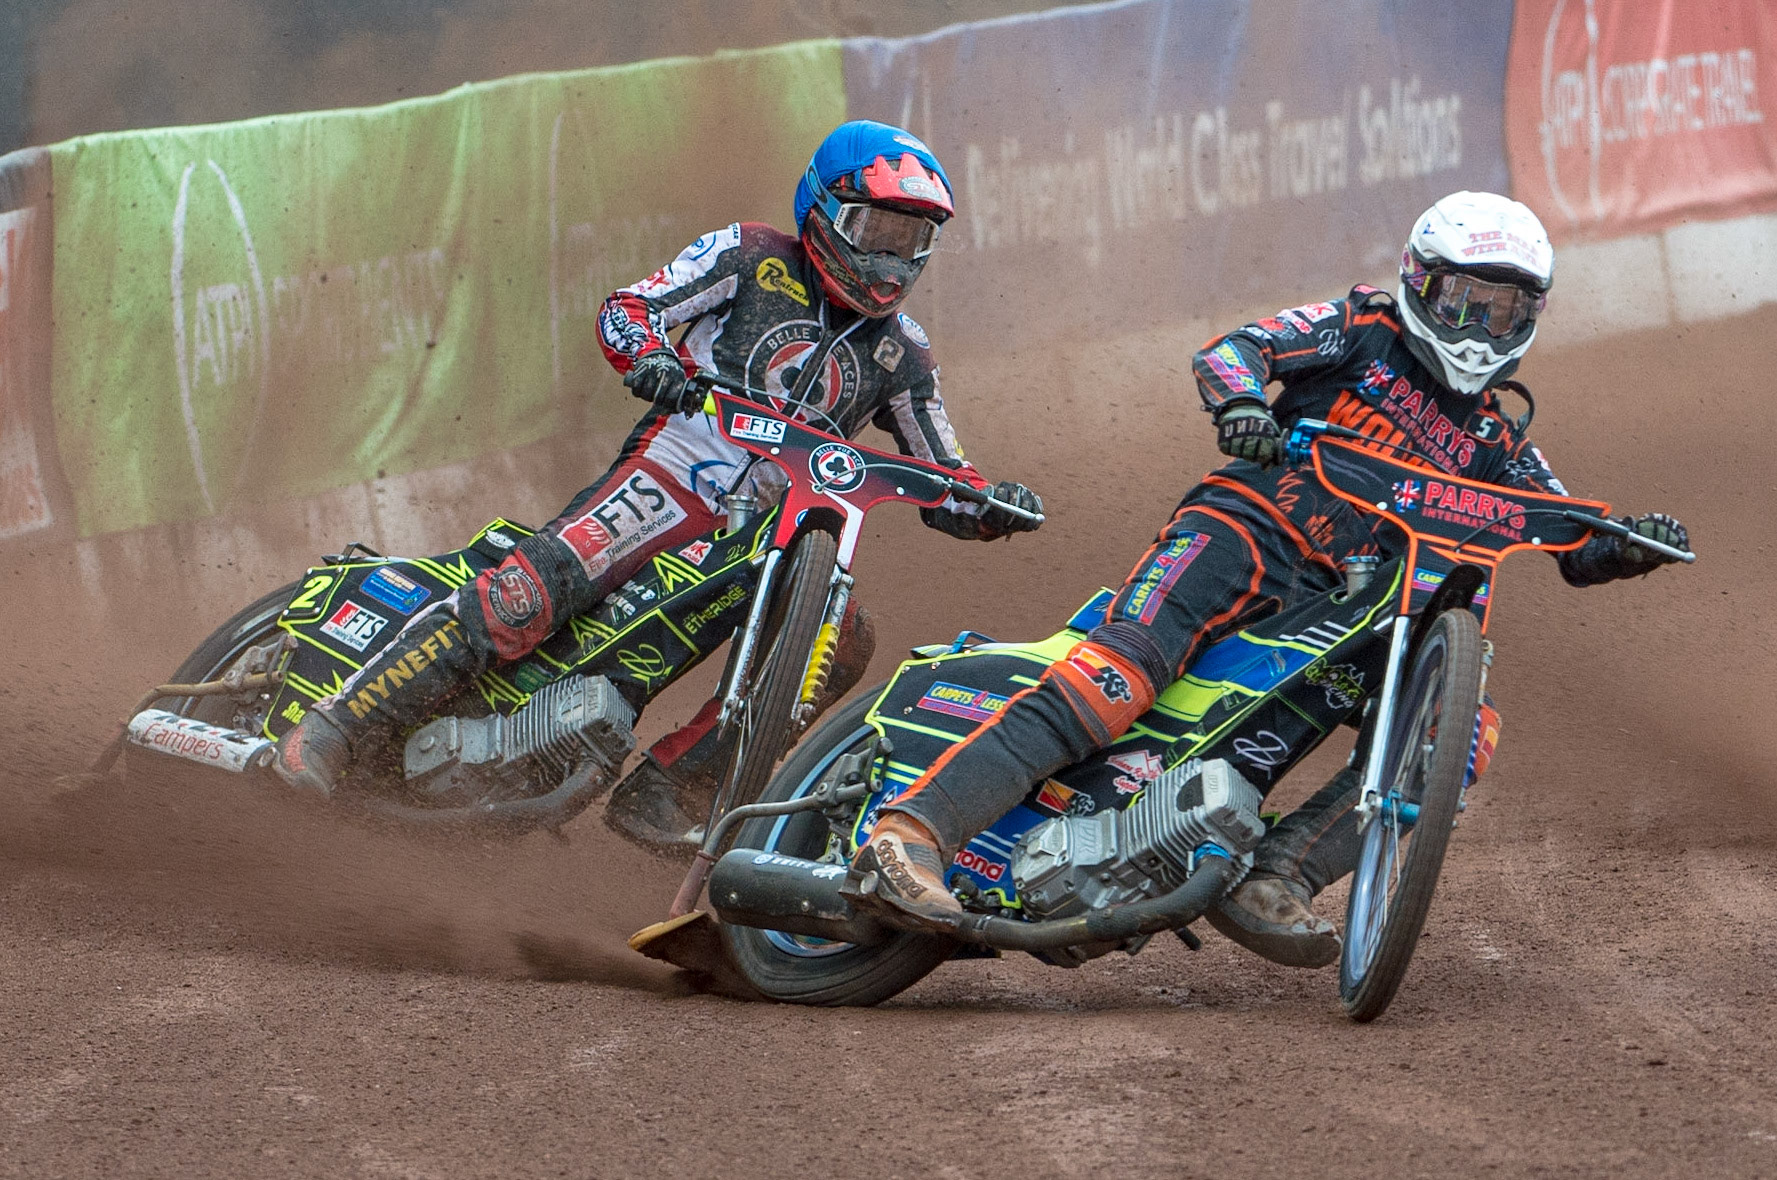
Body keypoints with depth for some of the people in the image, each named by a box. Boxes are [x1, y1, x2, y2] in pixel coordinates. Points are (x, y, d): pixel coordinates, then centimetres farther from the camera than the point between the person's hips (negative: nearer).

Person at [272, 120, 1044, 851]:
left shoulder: (900, 353, 16)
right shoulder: (754, 259, 6)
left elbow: (941, 492, 18)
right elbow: (627, 307, 0)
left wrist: (995, 505, -4)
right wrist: (647, 355, -23)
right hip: (673, 472, -5)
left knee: (841, 643, -19)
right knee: (541, 581, -27)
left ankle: (661, 791, -15)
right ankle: (334, 727, -24)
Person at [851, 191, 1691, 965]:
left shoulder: (1492, 445, 24)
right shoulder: (1363, 329, 13)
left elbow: (1578, 550, 19)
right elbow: (1230, 349, -1)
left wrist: (1631, 544, -5)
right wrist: (1241, 401, -25)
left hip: (1342, 611, 5)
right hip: (1245, 528, -5)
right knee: (1133, 657, -31)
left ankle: (1270, 881, -26)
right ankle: (915, 829, -42)